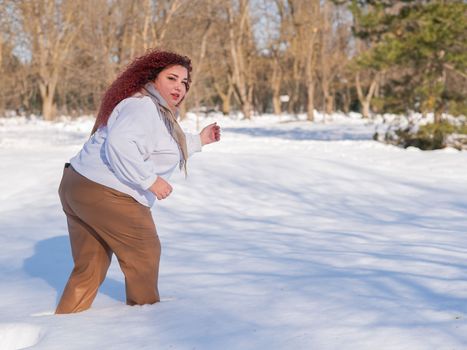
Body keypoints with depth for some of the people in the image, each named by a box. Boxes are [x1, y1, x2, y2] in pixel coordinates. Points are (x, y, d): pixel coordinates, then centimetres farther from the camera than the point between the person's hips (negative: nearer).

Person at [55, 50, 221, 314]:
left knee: (89, 268, 17)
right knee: (145, 253, 10)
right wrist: (150, 180, -25)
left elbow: (165, 150, 32)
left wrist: (199, 141, 32)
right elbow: (120, 144, -30)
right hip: (107, 196, -11)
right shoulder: (142, 106, -15)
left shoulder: (157, 111, 21)